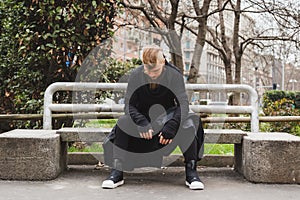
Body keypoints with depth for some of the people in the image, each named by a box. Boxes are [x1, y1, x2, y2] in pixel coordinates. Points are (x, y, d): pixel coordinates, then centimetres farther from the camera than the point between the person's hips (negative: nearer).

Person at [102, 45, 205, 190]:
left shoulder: (174, 75, -16)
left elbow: (183, 104, -21)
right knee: (122, 124, -28)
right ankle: (117, 173, -22)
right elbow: (129, 105, -14)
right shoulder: (135, 75, -14)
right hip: (143, 116, 1)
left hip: (167, 114, -1)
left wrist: (171, 126, -38)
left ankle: (191, 172, -19)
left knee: (188, 126, -31)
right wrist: (141, 123, -34)